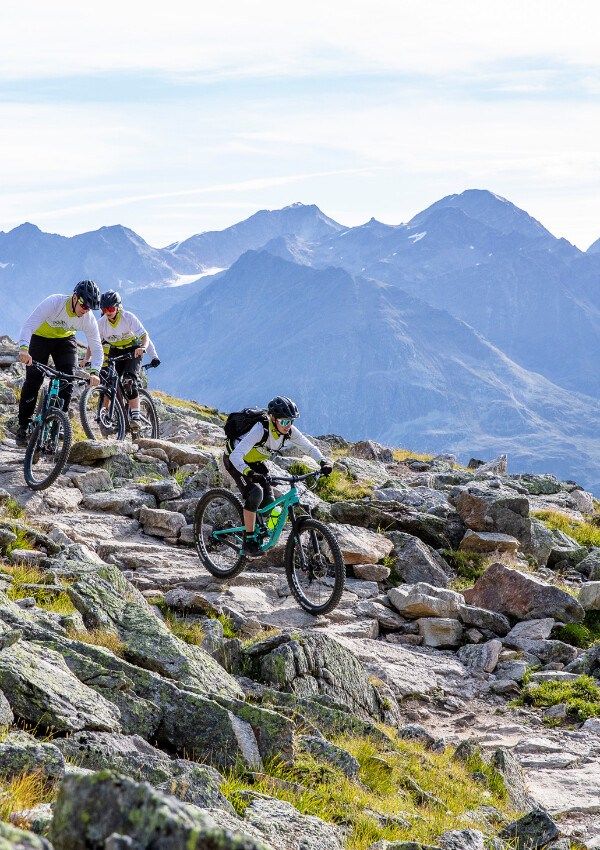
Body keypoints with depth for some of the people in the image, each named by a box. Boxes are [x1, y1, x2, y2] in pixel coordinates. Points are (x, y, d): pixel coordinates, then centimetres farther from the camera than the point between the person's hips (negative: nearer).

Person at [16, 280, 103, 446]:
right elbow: (29, 324, -41)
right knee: (33, 381, -9)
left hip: (65, 340, 3)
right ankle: (23, 428, -1)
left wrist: (94, 372, -38)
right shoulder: (54, 302, -35)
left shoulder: (89, 319, -24)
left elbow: (97, 348, -21)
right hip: (41, 337, -3)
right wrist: (24, 348, -58)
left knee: (68, 380, -14)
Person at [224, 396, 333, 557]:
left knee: (269, 502, -8)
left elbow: (309, 447, -8)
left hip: (255, 462, 6)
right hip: (235, 461, -6)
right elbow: (236, 456, -45)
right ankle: (248, 541, -18)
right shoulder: (260, 429, -38)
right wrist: (250, 473, -61)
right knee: (255, 492, -28)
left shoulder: (289, 431, -19)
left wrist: (324, 462, -26)